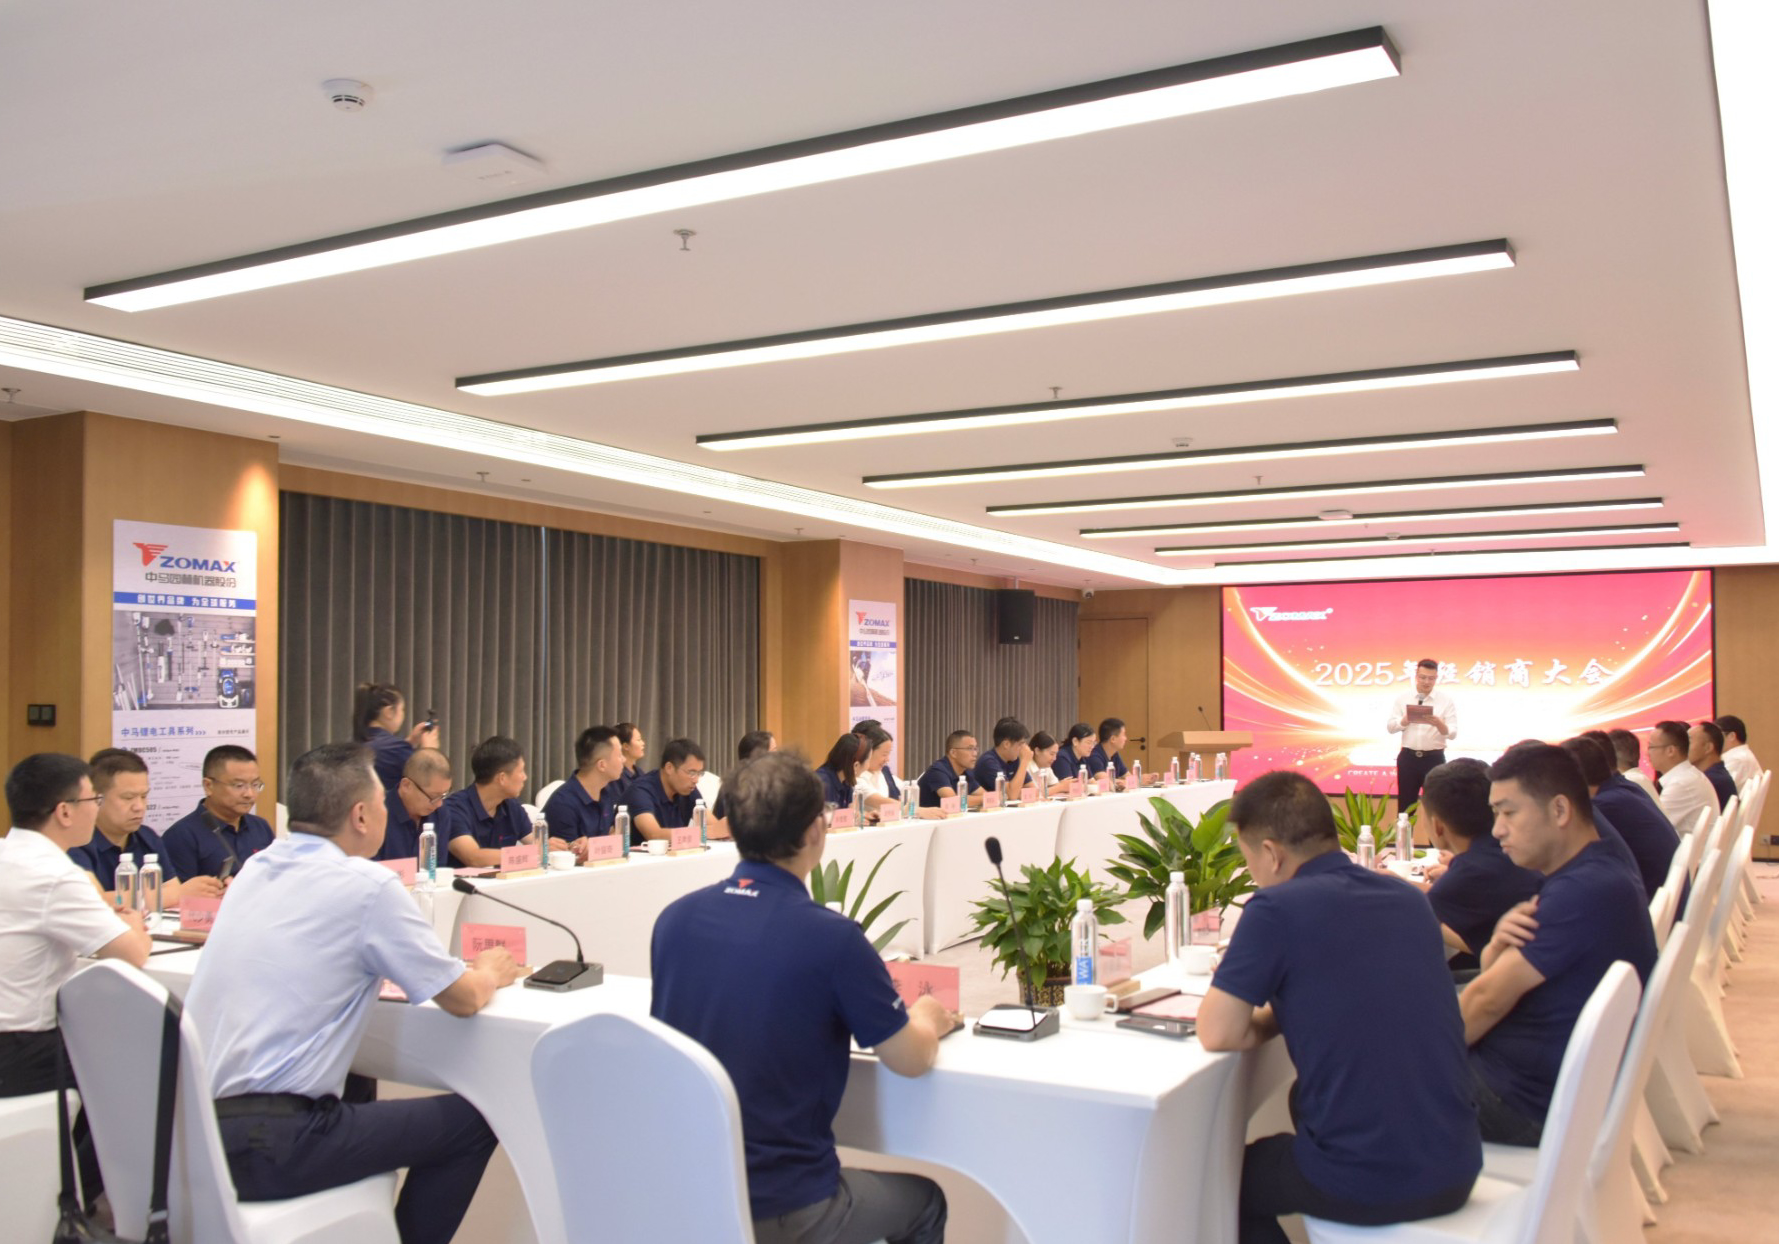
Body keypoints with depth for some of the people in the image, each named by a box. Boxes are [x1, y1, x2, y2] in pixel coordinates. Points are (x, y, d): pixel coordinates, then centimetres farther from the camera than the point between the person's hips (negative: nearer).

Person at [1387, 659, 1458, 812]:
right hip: (1408, 758, 1)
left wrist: (1439, 724, -27)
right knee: (1405, 804, 7)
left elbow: (1452, 733, -6)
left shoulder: (1446, 700, 0)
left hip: (1434, 758, -1)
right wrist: (1406, 719, -19)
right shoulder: (1402, 698, 4)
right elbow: (1390, 726, 0)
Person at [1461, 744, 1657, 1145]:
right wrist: (1500, 944, -13)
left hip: (1524, 1104, -10)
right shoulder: (1602, 877, 10)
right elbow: (1495, 975, 9)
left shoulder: (1584, 892, -23)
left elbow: (1488, 1000, -20)